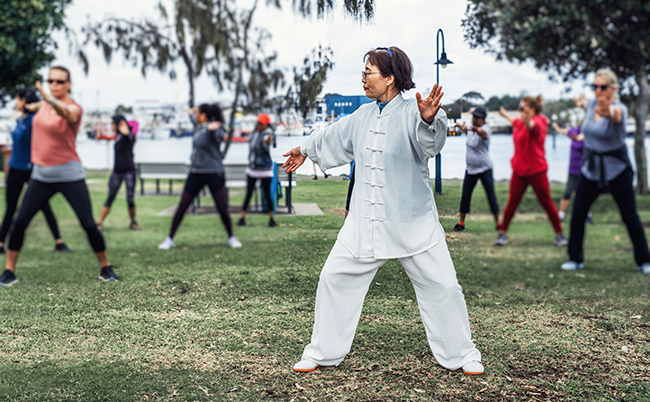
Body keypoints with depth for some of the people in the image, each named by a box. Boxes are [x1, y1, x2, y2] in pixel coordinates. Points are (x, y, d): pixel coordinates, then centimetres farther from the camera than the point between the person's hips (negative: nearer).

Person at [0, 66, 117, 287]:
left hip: (69, 175, -5)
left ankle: (105, 267, 11)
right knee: (20, 221, -2)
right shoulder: (45, 103, 5)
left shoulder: (74, 107, -14)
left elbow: (68, 113, -41)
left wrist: (51, 100, -61)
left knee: (88, 224, -7)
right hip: (41, 175, 5)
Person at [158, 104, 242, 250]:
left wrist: (211, 128, -62)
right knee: (182, 206, 2)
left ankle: (231, 238, 15)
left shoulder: (213, 128, -14)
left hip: (214, 173, -6)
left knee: (222, 209, -6)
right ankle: (169, 239, 10)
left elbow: (217, 135, -42)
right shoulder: (198, 127, 9)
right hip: (196, 173, 6)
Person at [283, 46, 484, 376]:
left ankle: (461, 354, 20)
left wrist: (429, 119, -57)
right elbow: (334, 137, 25)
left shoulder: (412, 113, -12)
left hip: (412, 223, -5)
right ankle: (322, 352, 21)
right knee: (334, 278, 6)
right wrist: (305, 151, 40)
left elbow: (430, 139, -34)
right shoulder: (362, 116, 7)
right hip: (364, 223, 5)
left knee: (441, 286, -1)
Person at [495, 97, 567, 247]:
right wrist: (505, 115, 51)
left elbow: (531, 126, -44)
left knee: (547, 203, 2)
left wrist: (527, 122, -67)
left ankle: (560, 234, 14)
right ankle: (502, 233, 11)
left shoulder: (538, 122, -17)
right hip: (519, 169, 6)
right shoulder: (520, 122, 5)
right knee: (512, 202, 4)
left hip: (536, 171, -6)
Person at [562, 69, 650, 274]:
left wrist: (608, 111, -69)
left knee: (630, 216, -3)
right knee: (577, 214, 0)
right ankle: (575, 258, 13)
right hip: (591, 168, 5)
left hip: (617, 169, -5)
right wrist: (582, 102, 9)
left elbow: (616, 114, -49)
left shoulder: (619, 109, -19)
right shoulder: (593, 104, -1)